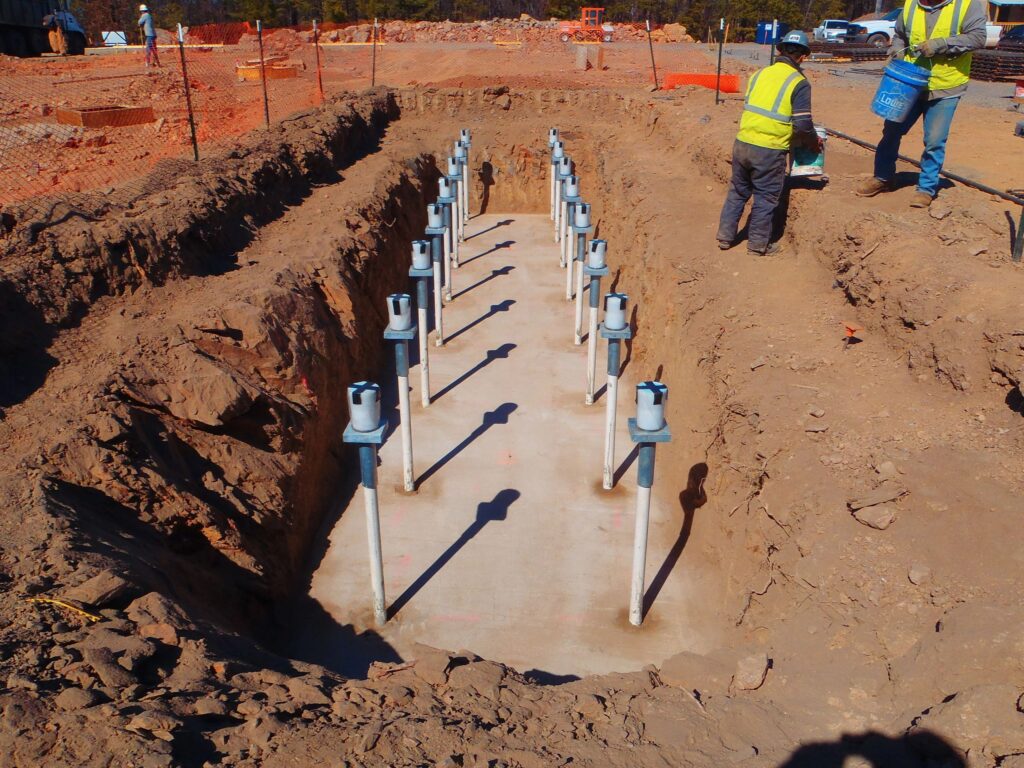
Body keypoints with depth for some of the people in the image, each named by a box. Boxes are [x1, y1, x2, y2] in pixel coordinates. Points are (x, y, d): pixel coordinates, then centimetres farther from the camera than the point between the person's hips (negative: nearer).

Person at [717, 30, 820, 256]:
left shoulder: (759, 74, 9)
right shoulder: (799, 83, -6)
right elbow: (803, 125, -9)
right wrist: (814, 142, 9)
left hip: (742, 143, 5)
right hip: (769, 151, -5)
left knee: (737, 191, 19)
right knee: (766, 197, 9)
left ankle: (725, 236, 25)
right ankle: (758, 244, 18)